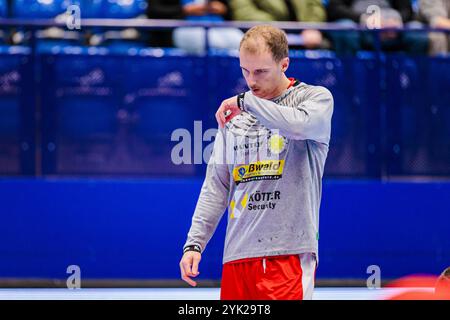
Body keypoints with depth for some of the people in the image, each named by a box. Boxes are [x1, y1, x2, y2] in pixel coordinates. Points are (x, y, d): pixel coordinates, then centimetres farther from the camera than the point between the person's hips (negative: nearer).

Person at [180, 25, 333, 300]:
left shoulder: (317, 98, 2)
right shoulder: (234, 114, 16)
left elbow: (300, 125, -23)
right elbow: (216, 187, 18)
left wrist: (248, 101, -9)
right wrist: (194, 244, 9)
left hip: (289, 252, -5)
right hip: (237, 255, 5)